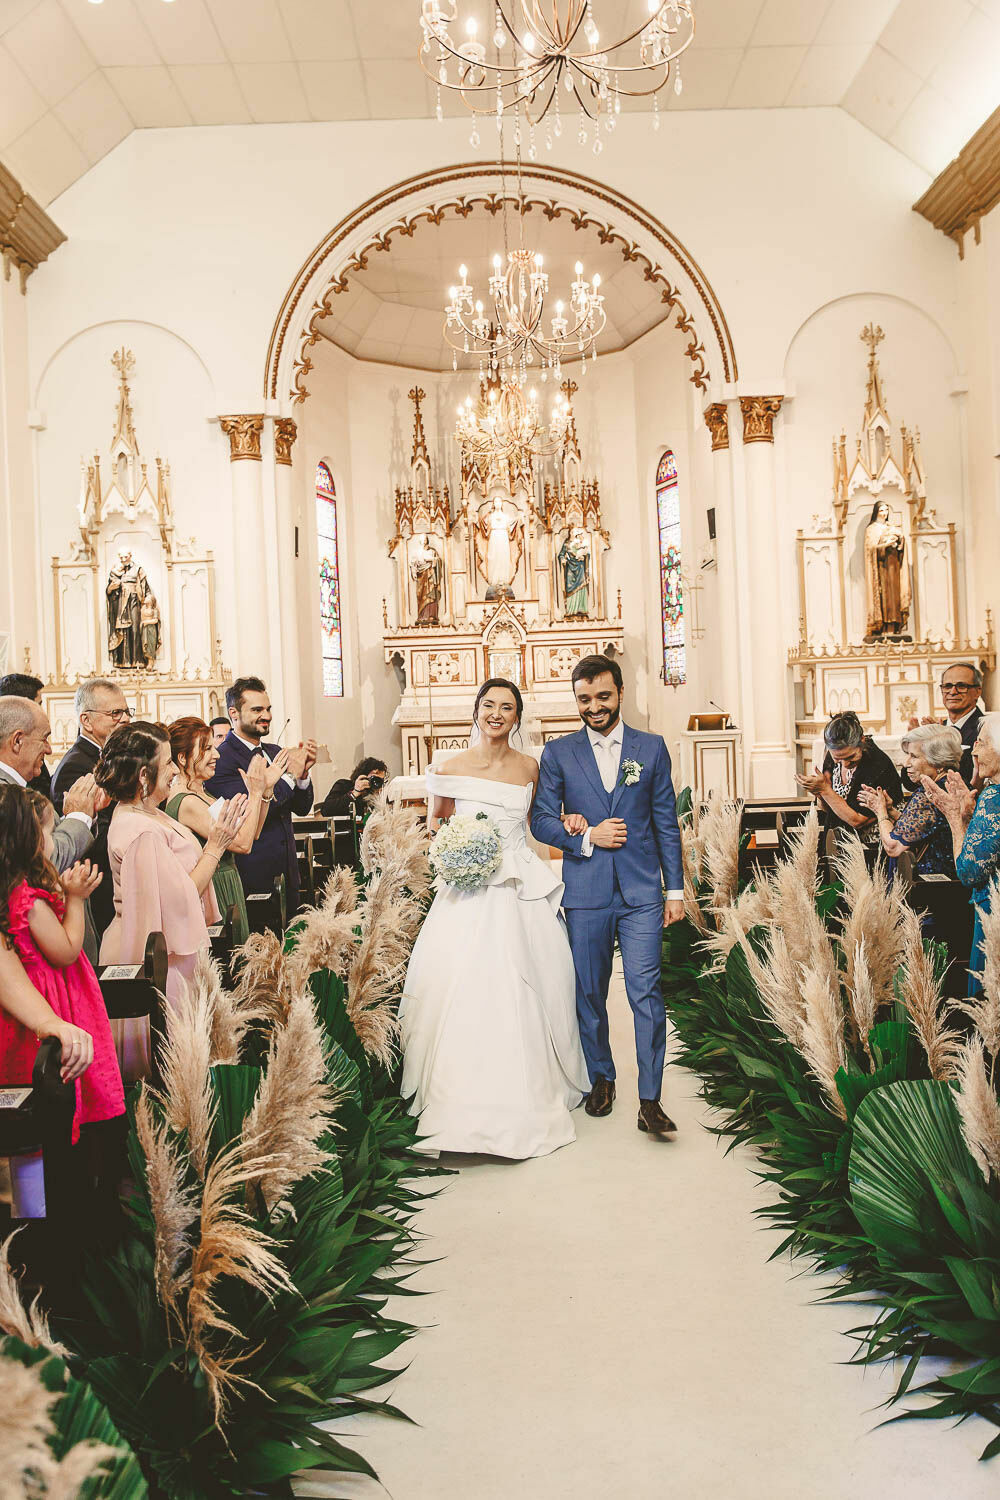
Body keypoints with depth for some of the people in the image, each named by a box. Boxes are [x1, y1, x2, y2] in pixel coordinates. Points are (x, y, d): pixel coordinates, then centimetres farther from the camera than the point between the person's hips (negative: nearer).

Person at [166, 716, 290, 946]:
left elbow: (250, 832, 9)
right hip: (216, 892, -10)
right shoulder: (186, 802, -21)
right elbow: (243, 844, -22)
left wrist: (266, 789, -1)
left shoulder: (199, 794, 9)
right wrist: (255, 793, -17)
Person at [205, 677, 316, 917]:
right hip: (253, 877, -7)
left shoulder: (275, 752, 12)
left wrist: (303, 772, -6)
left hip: (286, 871, 7)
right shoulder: (220, 759, -13)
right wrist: (289, 775, -16)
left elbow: (302, 808, 12)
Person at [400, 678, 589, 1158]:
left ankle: (527, 1097, 21)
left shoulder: (530, 768, 7)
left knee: (526, 991, 3)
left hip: (523, 891, 2)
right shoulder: (452, 768, 1)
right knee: (464, 991, -7)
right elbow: (435, 822, 12)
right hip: (469, 891, -2)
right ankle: (467, 1103, 6)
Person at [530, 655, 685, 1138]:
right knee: (589, 994, 10)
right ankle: (601, 1078, 30)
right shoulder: (557, 753, 5)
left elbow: (666, 823, 7)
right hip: (585, 893, 1)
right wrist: (587, 837, -11)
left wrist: (676, 889, 5)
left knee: (646, 992, -6)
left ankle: (650, 1100, 3)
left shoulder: (651, 748, 7)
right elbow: (541, 820, 4)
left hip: (642, 893, -1)